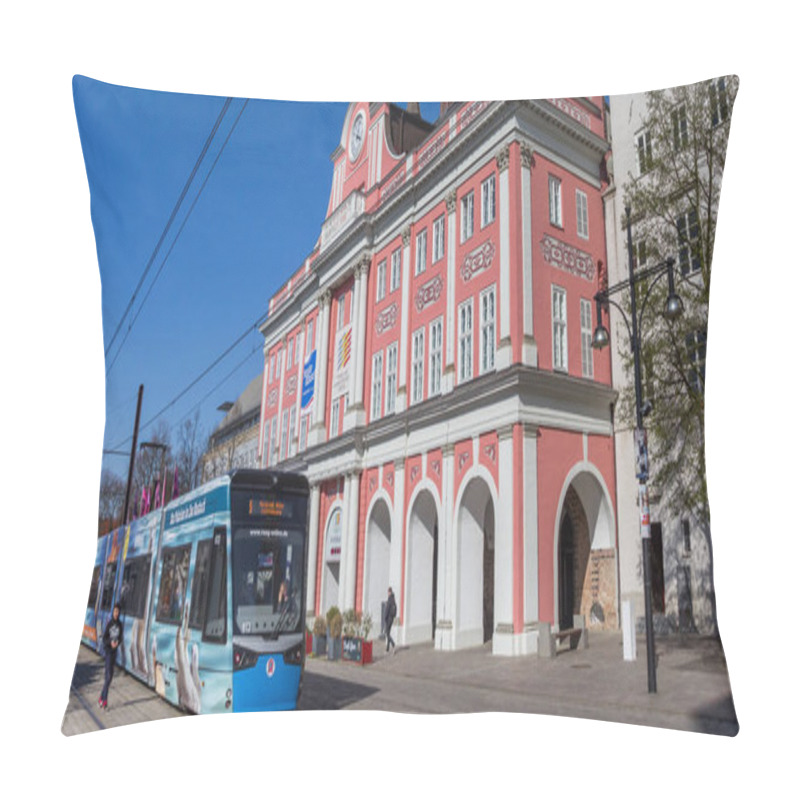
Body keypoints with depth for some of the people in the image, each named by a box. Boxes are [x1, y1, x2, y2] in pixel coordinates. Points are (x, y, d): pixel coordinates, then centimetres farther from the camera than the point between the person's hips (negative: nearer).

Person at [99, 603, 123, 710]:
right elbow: (104, 638, -11)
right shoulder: (109, 623, -13)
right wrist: (110, 642, -28)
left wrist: (118, 643, -13)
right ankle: (104, 701, -4)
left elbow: (120, 638, 8)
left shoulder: (120, 624, 1)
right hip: (108, 650, -5)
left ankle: (102, 698, 19)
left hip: (115, 650, 5)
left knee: (109, 674, 9)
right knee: (109, 675, -10)